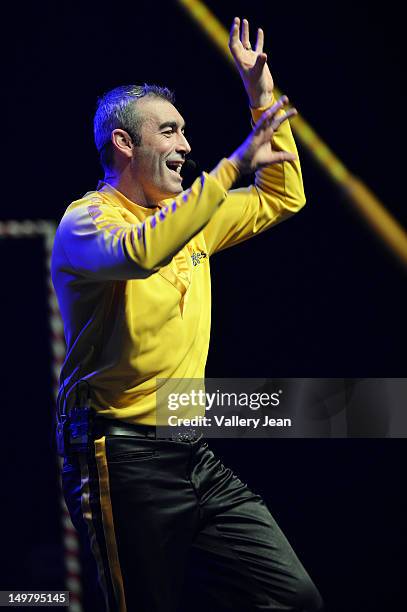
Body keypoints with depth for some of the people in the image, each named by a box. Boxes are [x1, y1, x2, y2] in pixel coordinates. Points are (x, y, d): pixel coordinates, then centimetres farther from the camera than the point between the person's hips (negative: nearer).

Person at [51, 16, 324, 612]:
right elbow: (139, 251, -30)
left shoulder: (190, 215, 17)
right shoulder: (86, 221, -7)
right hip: (125, 457, -7)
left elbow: (281, 199, 26)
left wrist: (263, 95, 17)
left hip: (194, 452, 7)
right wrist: (233, 165, -29)